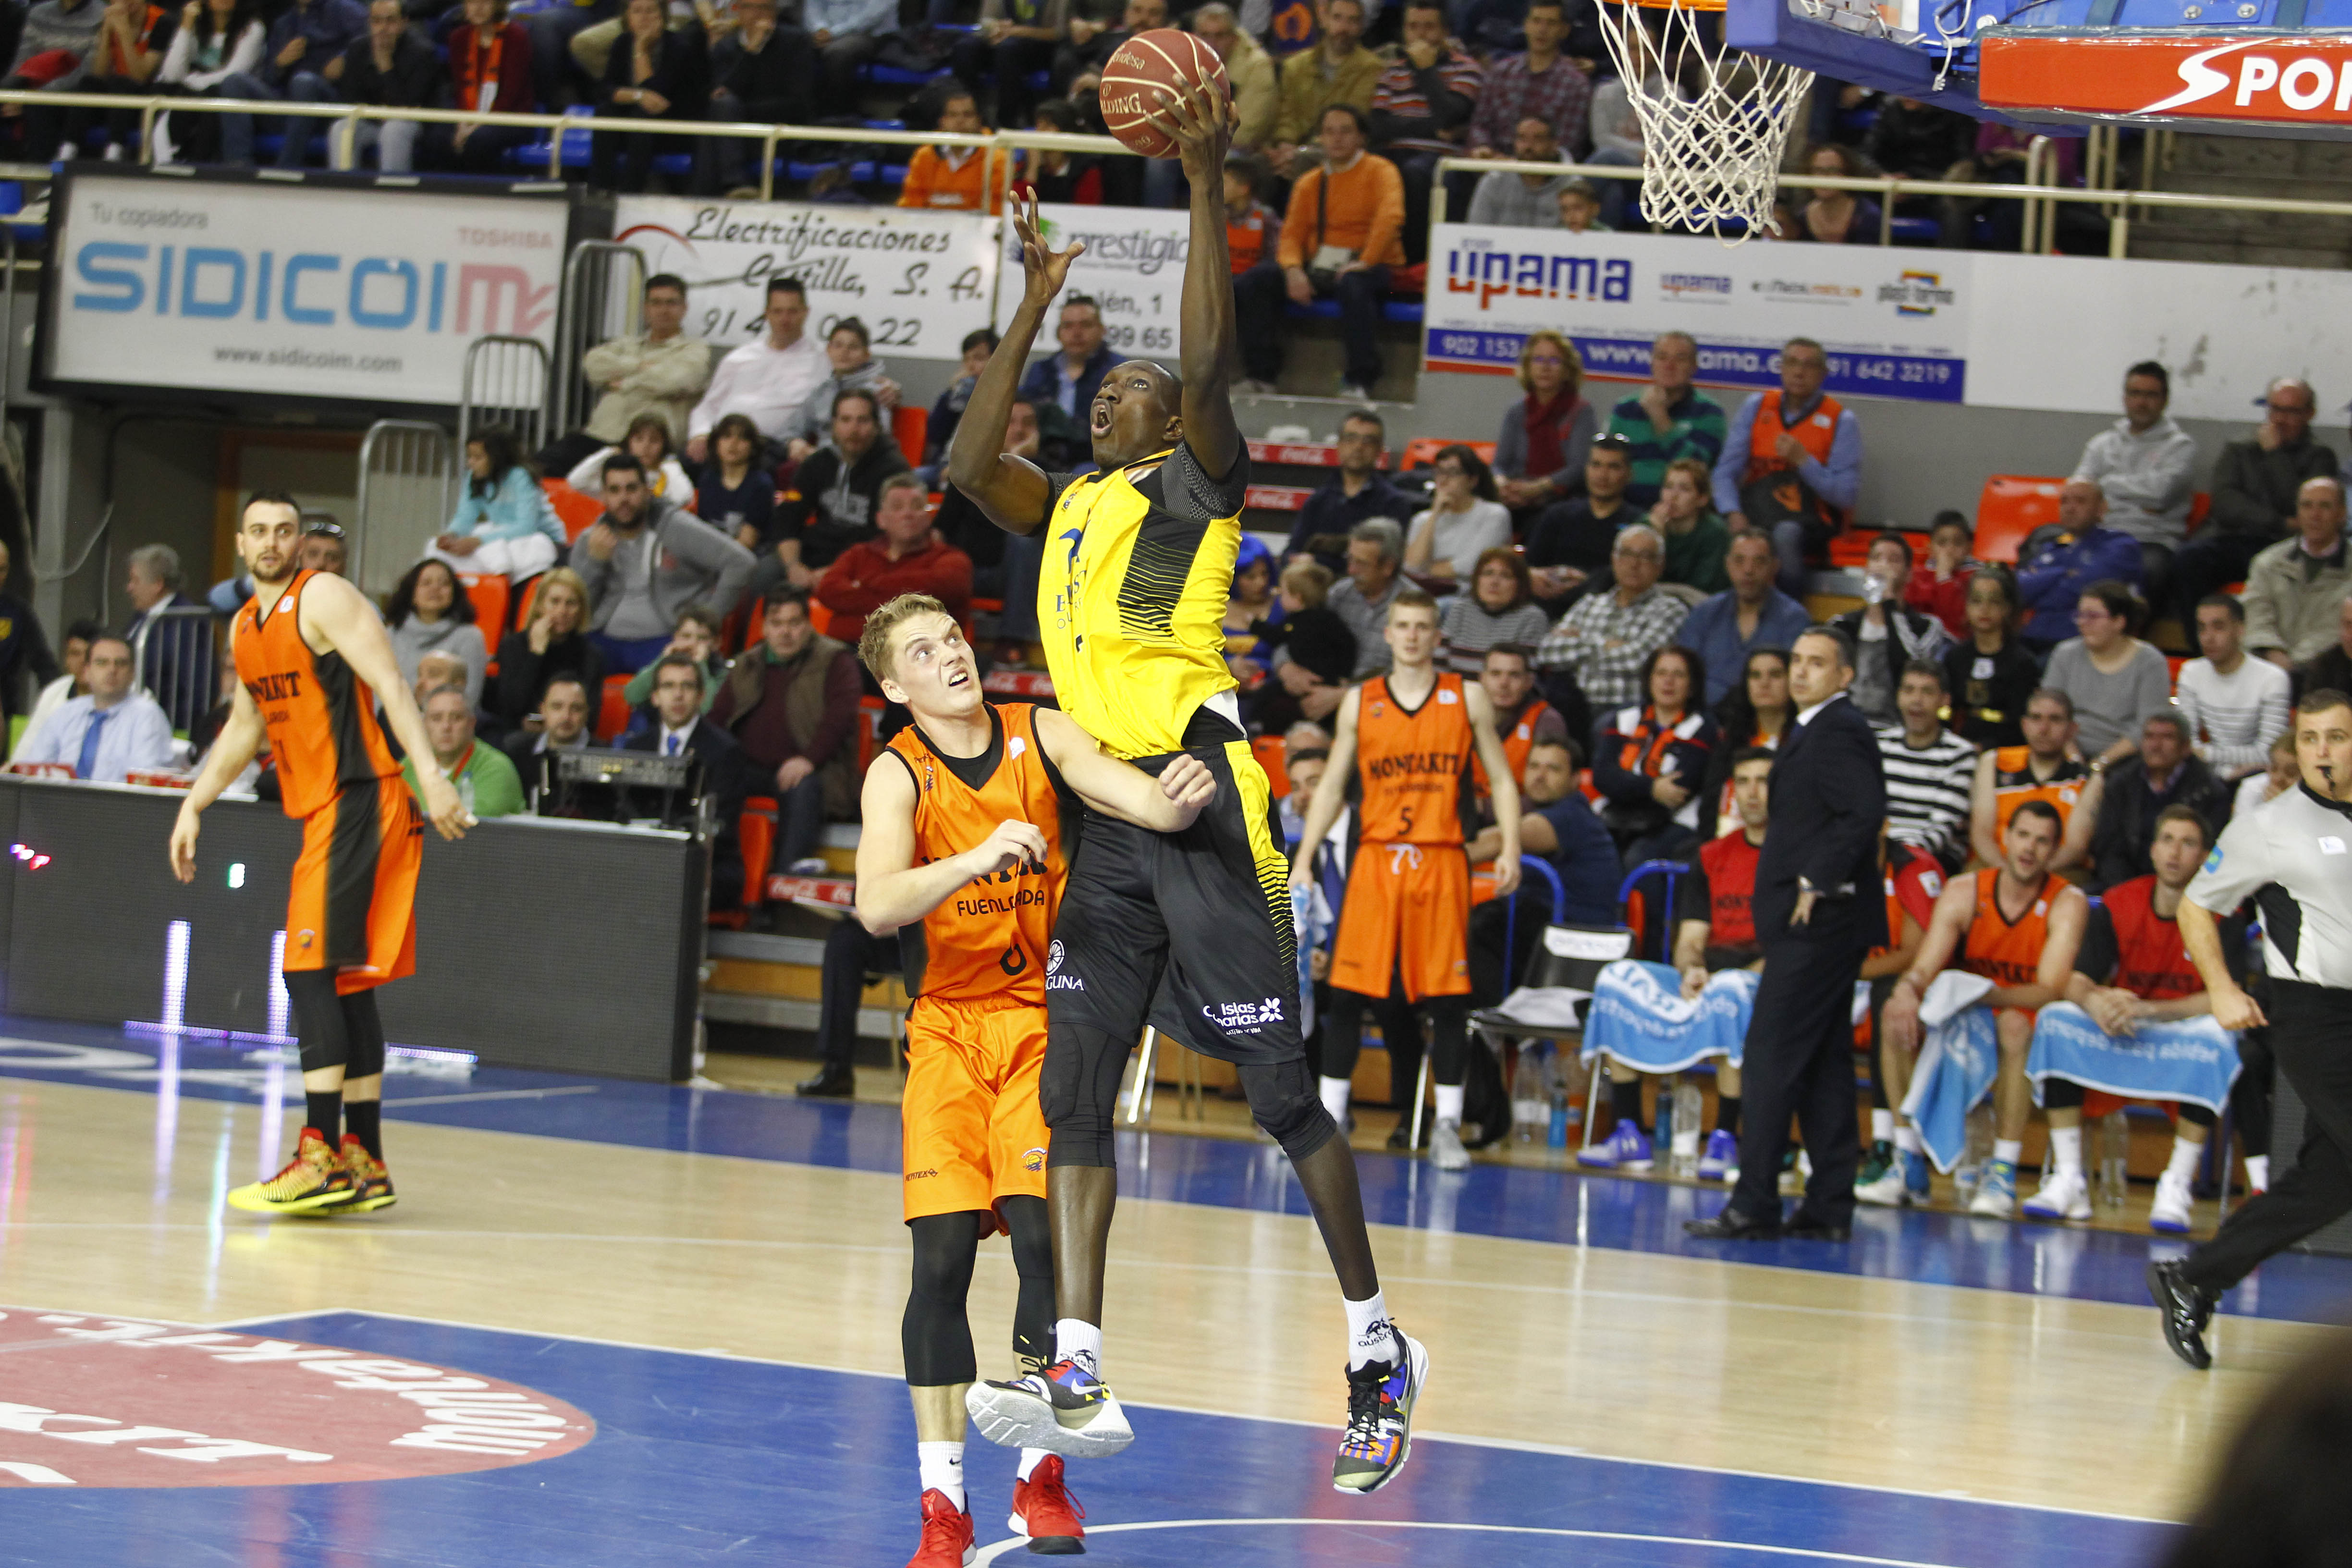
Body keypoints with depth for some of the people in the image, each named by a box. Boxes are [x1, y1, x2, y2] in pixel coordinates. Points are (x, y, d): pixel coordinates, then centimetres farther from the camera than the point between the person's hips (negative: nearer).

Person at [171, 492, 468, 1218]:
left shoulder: (324, 597, -9)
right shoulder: (244, 627, 18)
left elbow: (388, 683, -18)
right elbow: (246, 727, 30)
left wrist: (431, 774, -29)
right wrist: (194, 805, 26)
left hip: (357, 802, -9)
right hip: (318, 811, 9)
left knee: (311, 968, -15)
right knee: (345, 981, 10)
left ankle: (321, 1155, -19)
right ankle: (365, 1164, 14)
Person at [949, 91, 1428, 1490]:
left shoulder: (1197, 482, 0)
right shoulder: (1074, 506, 20)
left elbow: (1209, 360, -15)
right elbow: (970, 464, 14)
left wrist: (1207, 186, -15)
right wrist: (1036, 306, 16)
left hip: (1204, 803, -7)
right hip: (1108, 817, 7)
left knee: (1282, 1089, -3)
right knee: (1076, 1087, -1)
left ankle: (1380, 1350, 6)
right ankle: (1080, 1374, -4)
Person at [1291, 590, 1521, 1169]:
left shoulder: (1467, 698, 6)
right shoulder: (1361, 702, 9)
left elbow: (1501, 780, 8)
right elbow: (1332, 786, 12)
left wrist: (1510, 849, -5)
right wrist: (1302, 861, 5)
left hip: (1441, 860, -1)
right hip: (1375, 858, 1)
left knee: (1446, 996, -2)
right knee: (1348, 991, -1)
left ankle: (1447, 1126, 5)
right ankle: (1331, 1115, 8)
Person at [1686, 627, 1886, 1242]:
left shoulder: (1838, 731, -12)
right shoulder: (1818, 730, 19)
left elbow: (1865, 811, -25)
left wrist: (1816, 882, -21)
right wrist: (1811, 883, 12)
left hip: (1815, 922, -11)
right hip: (1816, 922, 11)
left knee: (1771, 1060, -10)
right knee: (1823, 1063, 10)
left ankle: (1754, 1204, -10)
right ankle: (1829, 1207, 12)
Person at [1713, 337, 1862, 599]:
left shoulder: (1841, 420, 6)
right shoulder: (1757, 407, 15)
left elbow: (1847, 496, -1)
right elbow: (1726, 471, 9)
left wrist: (1803, 461, -12)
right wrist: (1735, 516, -10)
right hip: (1755, 512, 3)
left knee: (1785, 535, -38)